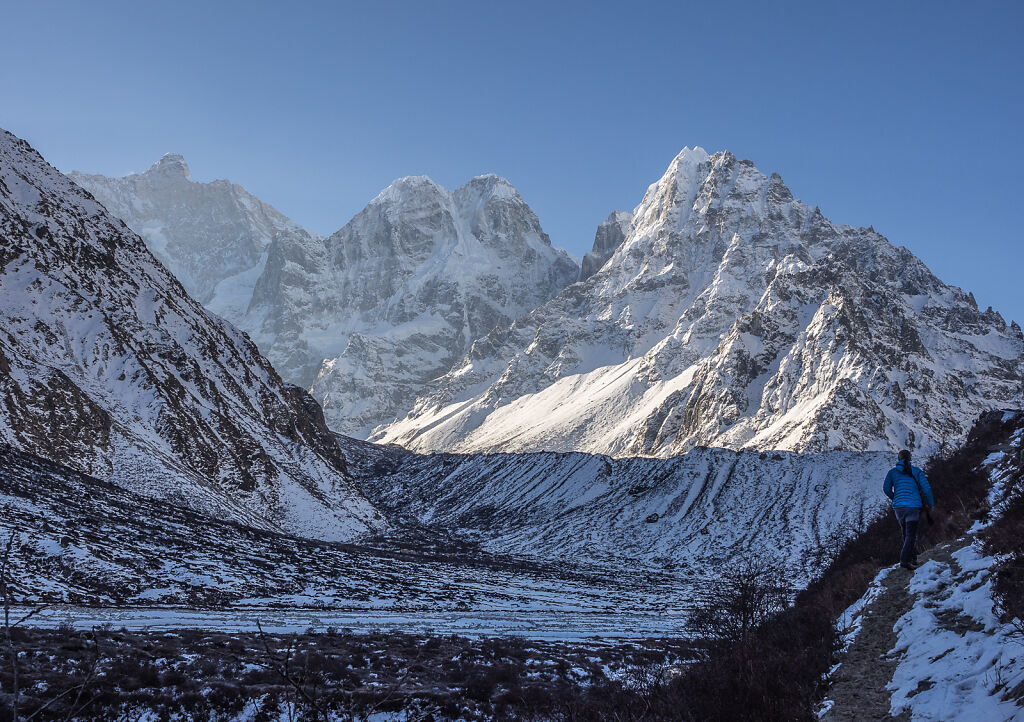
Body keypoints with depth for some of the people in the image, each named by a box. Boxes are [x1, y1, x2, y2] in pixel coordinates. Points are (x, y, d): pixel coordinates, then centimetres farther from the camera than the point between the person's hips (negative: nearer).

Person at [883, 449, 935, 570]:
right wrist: (931, 504, 9)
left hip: (898, 506, 3)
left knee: (906, 533, 17)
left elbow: (886, 488, -1)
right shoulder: (916, 471, 5)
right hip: (913, 505, -3)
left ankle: (913, 559, 21)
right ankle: (904, 559, -21)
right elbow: (926, 488, -3)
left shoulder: (892, 472, 9)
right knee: (911, 534, -5)